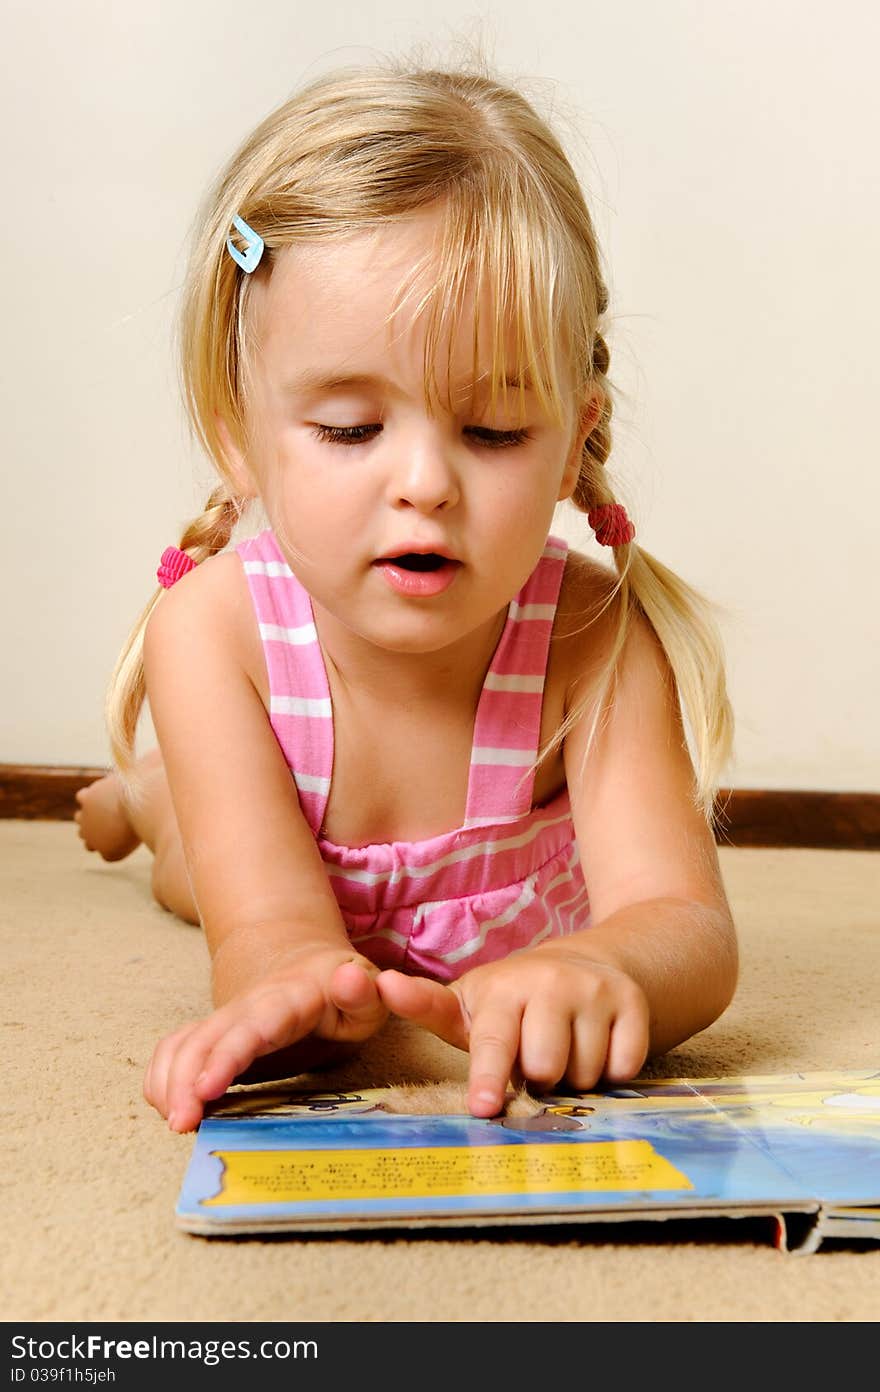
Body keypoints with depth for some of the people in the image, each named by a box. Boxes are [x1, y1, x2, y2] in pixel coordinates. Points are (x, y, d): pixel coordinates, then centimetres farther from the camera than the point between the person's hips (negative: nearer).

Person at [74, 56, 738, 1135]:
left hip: (507, 941, 1)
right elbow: (269, 925, -43)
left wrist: (584, 975, -71)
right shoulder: (215, 627, -38)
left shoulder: (595, 638, -39)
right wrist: (292, 978, -69)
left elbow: (687, 930, -46)